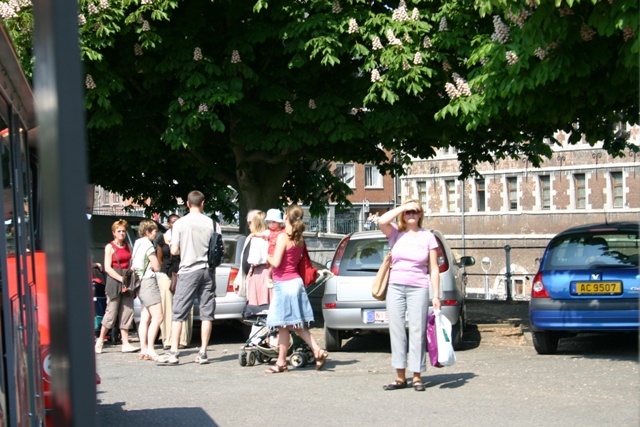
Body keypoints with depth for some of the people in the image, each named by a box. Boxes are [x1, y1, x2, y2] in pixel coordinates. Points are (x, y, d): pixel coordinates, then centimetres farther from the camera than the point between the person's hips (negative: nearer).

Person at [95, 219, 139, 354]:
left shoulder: (128, 246, 15)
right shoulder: (110, 247, -1)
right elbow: (107, 268, -8)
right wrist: (121, 279, -17)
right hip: (114, 282, -5)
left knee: (127, 312, 1)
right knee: (111, 312, -6)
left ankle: (125, 344, 2)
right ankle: (100, 341, 7)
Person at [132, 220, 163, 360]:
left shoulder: (138, 243, 16)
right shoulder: (148, 245, -12)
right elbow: (157, 267, -13)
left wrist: (150, 265, 6)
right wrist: (152, 265, 7)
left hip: (141, 282, 10)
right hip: (148, 281, -10)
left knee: (145, 318, 8)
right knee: (157, 317, -12)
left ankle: (143, 350, 6)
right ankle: (150, 350, -17)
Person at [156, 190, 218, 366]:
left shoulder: (180, 223, -5)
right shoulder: (212, 223, 0)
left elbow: (174, 251, -4)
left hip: (188, 271, -2)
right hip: (207, 271, 2)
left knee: (179, 313, 1)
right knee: (206, 313, 6)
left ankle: (173, 353, -5)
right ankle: (203, 353, 4)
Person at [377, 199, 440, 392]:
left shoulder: (428, 237, 4)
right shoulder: (396, 233, 7)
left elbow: (434, 269, 4)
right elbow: (382, 221, -16)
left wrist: (436, 295, -1)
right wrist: (402, 207, -8)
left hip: (418, 288, -2)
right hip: (395, 287, 2)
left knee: (417, 331, -4)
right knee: (397, 330, 2)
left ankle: (417, 377, 3)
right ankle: (400, 377, 8)